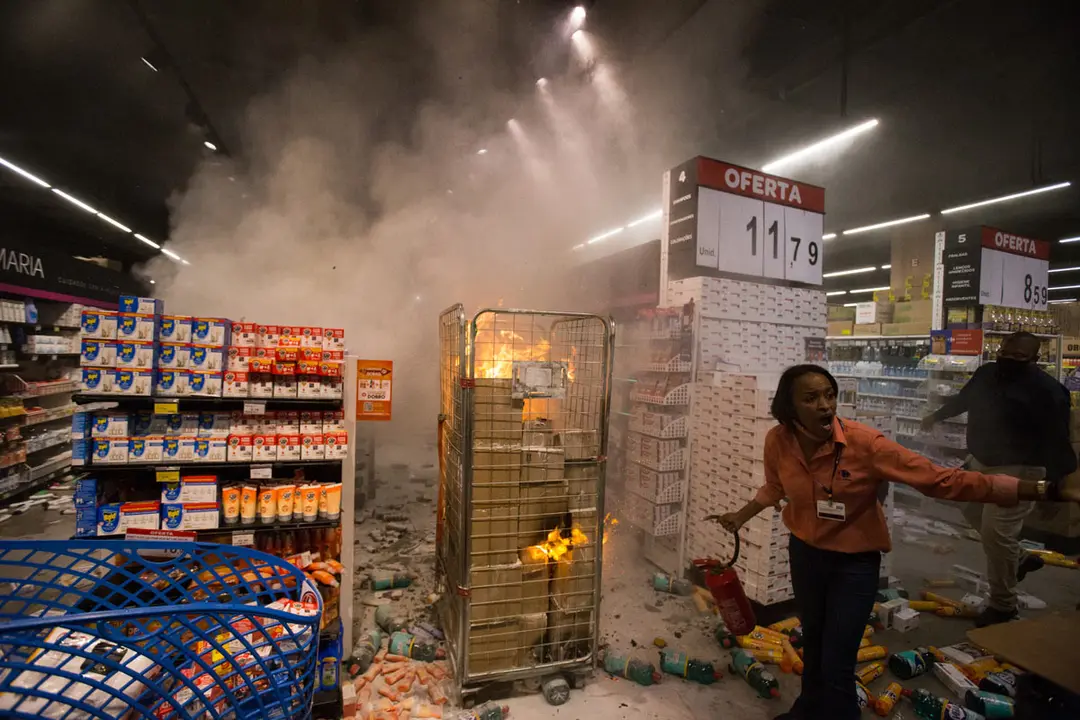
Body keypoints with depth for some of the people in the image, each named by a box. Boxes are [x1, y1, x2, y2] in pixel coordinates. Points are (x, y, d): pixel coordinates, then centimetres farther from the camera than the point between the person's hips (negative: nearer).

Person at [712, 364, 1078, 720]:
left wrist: (1040, 489, -30)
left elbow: (942, 480, -27)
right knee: (812, 640, 27)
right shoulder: (777, 441, -17)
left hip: (854, 562, -4)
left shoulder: (864, 442, -29)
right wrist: (742, 515, 8)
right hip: (804, 553, 4)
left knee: (837, 664, 2)